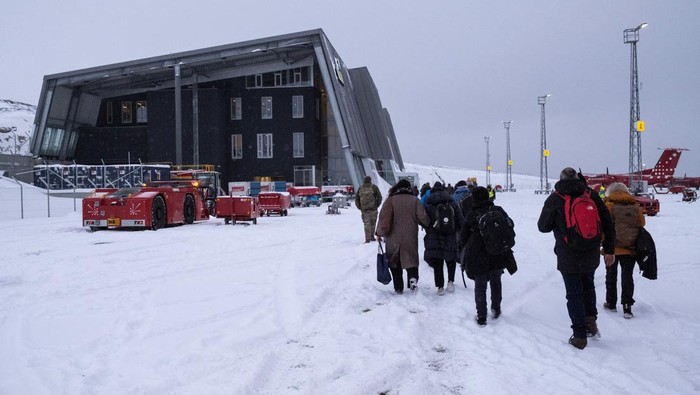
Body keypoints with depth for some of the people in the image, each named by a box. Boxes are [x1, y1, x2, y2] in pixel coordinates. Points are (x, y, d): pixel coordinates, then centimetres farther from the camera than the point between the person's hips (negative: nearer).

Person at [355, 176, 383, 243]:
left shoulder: (360, 188, 7)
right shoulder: (374, 187, 0)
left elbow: (356, 198, 8)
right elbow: (379, 197, -3)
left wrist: (359, 207, 14)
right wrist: (377, 205, 8)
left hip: (364, 209, 2)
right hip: (373, 208, -2)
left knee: (367, 224, 6)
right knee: (373, 223, 13)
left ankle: (368, 239, 0)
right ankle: (372, 236, 18)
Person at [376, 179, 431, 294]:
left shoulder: (390, 200, -3)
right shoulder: (414, 200, 1)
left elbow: (384, 217, -8)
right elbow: (423, 217, -4)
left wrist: (380, 233, 0)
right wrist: (429, 227, 14)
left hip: (393, 238, 0)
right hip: (410, 238, 0)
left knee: (395, 262, 11)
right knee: (411, 258, 8)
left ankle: (398, 288, 11)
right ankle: (413, 277, -19)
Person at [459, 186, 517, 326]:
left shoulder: (471, 216, -5)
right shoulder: (499, 211, -2)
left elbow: (463, 237, 2)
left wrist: (464, 253, 16)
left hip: (477, 256, -2)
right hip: (499, 255, 2)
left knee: (480, 285, 7)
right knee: (496, 281, 20)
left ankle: (481, 316, 8)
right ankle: (496, 310, 31)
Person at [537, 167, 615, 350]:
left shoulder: (554, 199, -6)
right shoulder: (591, 194, 1)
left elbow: (543, 226, 1)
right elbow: (608, 223, 3)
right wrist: (609, 250, 10)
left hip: (568, 256, -3)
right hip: (591, 255, 3)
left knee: (574, 294, 6)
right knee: (588, 286, 26)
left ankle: (580, 336, 8)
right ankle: (591, 321, 18)